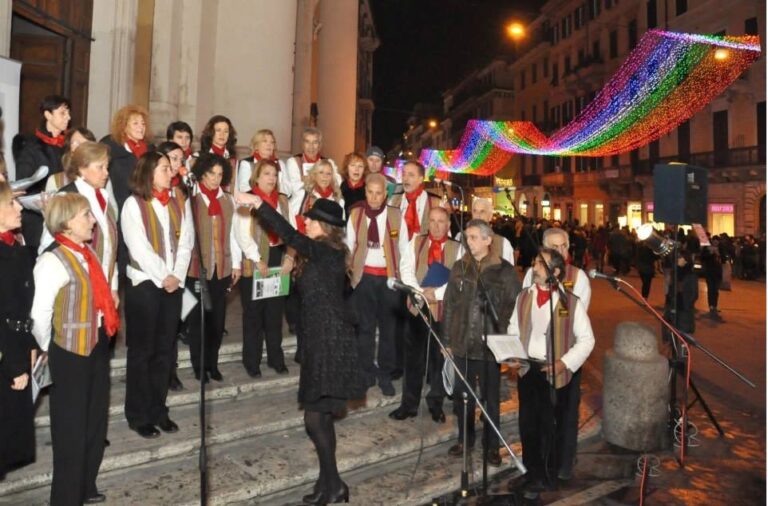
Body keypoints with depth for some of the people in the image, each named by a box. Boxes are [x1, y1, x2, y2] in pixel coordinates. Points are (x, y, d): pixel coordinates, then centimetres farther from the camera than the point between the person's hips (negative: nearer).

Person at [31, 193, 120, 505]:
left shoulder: (87, 252, 4)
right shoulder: (53, 260, -20)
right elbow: (40, 314, -20)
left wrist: (105, 329, 10)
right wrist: (48, 349, -5)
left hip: (97, 346, 8)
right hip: (70, 353, -8)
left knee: (96, 420, 20)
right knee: (71, 427, 8)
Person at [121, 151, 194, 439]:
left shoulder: (180, 204, 11)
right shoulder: (134, 204, -3)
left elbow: (186, 242, 3)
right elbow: (139, 248, -12)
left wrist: (177, 276, -9)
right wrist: (163, 277, -13)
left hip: (174, 284, 4)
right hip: (144, 284, -4)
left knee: (165, 349, 10)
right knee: (142, 350, 4)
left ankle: (158, 409, 22)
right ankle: (138, 415, 16)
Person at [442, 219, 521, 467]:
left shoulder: (504, 270, -5)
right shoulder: (459, 267, 5)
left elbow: (516, 307, -5)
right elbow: (449, 304, 7)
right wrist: (447, 339, 6)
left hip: (490, 344, -3)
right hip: (462, 343, 3)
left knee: (490, 397, 10)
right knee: (461, 395, 13)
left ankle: (492, 446, 27)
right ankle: (465, 438, 34)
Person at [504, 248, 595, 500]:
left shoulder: (571, 302, -8)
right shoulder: (523, 297, 3)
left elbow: (587, 339, -5)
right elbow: (513, 332, 11)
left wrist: (565, 362, -16)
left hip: (561, 373, -3)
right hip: (529, 370, 3)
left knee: (560, 423, 12)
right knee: (530, 424, 7)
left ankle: (560, 469, 36)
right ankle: (535, 476, 24)